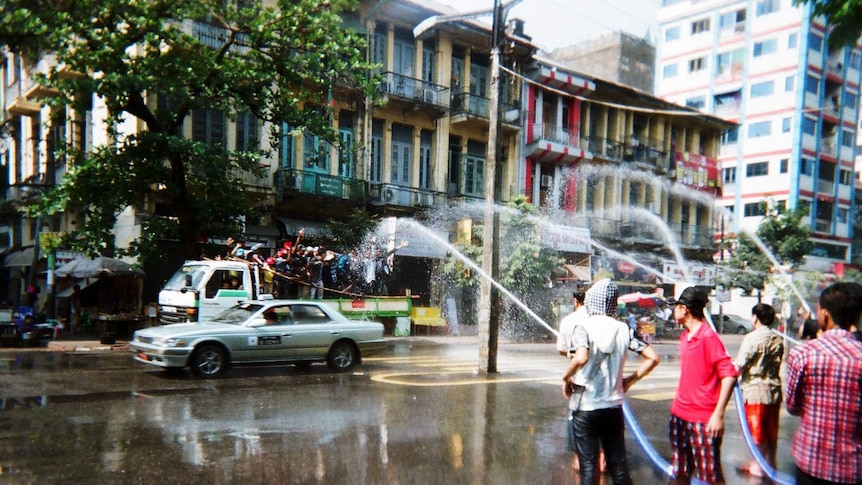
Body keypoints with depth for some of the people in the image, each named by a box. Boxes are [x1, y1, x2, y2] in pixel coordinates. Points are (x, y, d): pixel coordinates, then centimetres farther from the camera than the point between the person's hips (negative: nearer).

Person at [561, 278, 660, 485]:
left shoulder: (584, 327, -12)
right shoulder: (624, 329, 1)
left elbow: (581, 358, -30)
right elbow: (653, 358, -1)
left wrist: (566, 377, -12)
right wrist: (630, 380, 9)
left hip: (586, 407, -4)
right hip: (614, 406, 4)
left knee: (588, 466, 4)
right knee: (618, 463, 16)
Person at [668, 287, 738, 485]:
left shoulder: (709, 337, -15)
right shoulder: (685, 336, 9)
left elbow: (729, 375, -18)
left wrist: (718, 414, -20)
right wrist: (678, 402, 14)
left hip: (704, 418, -8)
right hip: (680, 415, 8)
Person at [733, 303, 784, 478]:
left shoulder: (752, 338, -17)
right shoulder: (778, 340, 3)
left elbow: (739, 367, -17)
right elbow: (776, 364, 11)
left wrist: (731, 363, 3)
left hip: (755, 390, -6)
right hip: (774, 390, 6)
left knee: (756, 430, 5)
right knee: (771, 431, 15)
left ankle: (759, 466, 14)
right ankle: (770, 463, 26)